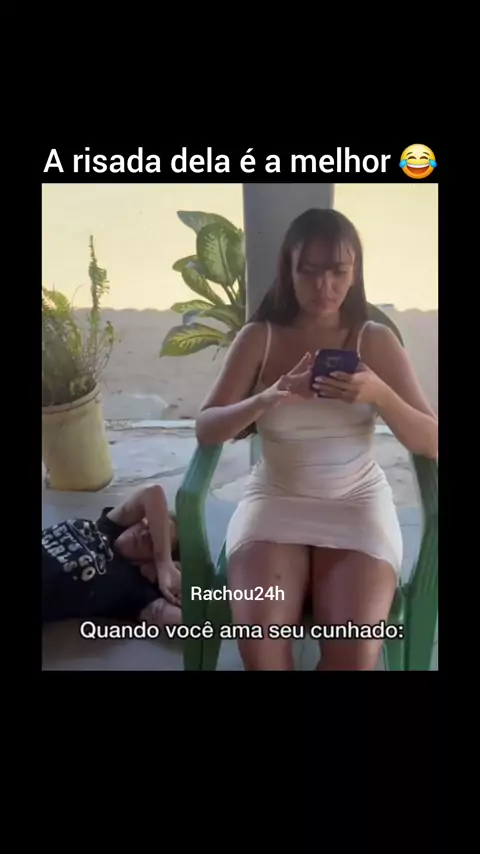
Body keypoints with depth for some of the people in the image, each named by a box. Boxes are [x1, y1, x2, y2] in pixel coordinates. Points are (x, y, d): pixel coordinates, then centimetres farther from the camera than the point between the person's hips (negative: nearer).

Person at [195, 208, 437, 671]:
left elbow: (431, 443, -5)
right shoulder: (258, 337, -1)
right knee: (258, 641, -24)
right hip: (275, 498, 0)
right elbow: (206, 430, -6)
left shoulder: (377, 340, -1)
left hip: (358, 501, 0)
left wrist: (379, 394, -24)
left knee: (354, 652, -22)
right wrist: (268, 398, -25)